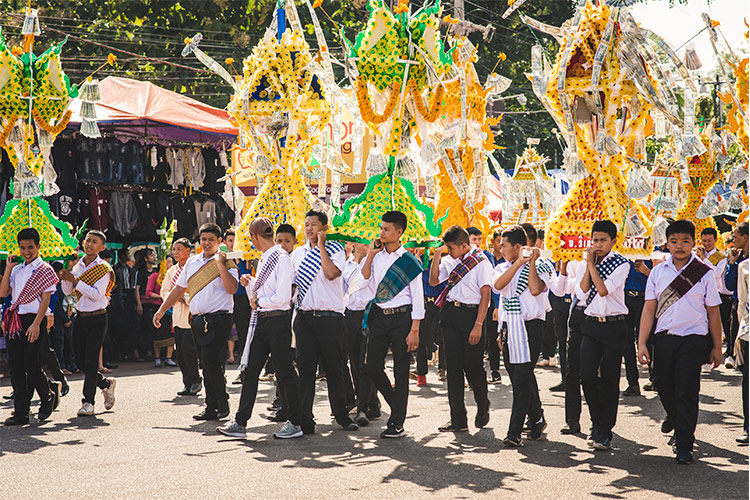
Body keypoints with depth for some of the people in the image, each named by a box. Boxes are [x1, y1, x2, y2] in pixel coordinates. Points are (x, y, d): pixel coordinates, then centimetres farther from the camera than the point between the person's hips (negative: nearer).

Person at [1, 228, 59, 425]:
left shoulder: (44, 270, -1)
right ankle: (20, 413, 7)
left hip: (33, 320, -6)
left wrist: (36, 324, -17)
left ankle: (48, 397, 18)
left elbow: (46, 299, -8)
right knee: (16, 368, 3)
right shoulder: (17, 270, 17)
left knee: (31, 367, -9)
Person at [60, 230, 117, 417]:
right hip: (81, 317, 6)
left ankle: (88, 401, 0)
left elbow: (97, 294, -17)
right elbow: (67, 291, 9)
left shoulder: (103, 269, -7)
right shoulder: (78, 266, 10)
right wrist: (66, 277, -11)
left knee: (91, 360, -8)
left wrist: (75, 281, -20)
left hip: (97, 319, -6)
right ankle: (106, 384, 29)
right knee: (80, 361, 6)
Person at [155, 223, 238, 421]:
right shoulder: (192, 262, 16)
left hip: (218, 320, -6)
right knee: (207, 365, 7)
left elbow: (231, 288, -19)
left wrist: (219, 263, -17)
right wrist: (161, 310, 21)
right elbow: (179, 288, 23)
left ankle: (222, 403, 2)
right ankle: (212, 408, 12)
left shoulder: (226, 263, -2)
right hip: (198, 320, 6)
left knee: (211, 362, -14)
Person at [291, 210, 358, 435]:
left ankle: (342, 416, 21)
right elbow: (290, 282, 18)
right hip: (304, 316, 3)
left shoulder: (335, 250, 0)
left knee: (335, 368, 6)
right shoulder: (297, 254, 13)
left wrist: (321, 245, -13)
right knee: (305, 368, 0)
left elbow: (331, 274, -19)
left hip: (330, 317, -3)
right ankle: (305, 420, 4)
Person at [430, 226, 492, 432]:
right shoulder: (449, 261, 10)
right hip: (450, 314, 5)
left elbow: (485, 295, -9)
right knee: (453, 366, 4)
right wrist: (437, 255, 1)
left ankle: (483, 408, 30)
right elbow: (433, 281, 11)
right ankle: (458, 420, 10)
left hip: (471, 314, -5)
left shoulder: (481, 262, -6)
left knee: (473, 366, 2)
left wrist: (478, 325, -15)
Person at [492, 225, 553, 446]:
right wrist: (519, 262, -12)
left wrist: (531, 262, -13)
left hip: (530, 327, -6)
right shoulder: (503, 268, 14)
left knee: (522, 378, -11)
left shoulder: (539, 267, 0)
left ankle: (515, 432, -13)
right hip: (509, 328, 6)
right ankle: (537, 420, 29)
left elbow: (535, 289, -19)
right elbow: (497, 285, -8)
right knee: (518, 378, 11)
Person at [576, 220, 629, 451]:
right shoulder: (588, 262, 9)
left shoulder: (621, 263, -4)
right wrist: (588, 265, -6)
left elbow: (604, 290, -17)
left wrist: (591, 263, -12)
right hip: (591, 325, 3)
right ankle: (596, 422, 14)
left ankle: (605, 431, 11)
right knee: (587, 374, -8)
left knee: (609, 380, 1)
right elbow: (581, 294, -1)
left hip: (613, 326, -3)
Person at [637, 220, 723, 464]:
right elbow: (649, 309, 4)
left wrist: (717, 347, 5)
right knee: (664, 389, 9)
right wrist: (642, 343, -3)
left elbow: (713, 312, 4)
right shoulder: (658, 272, 6)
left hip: (693, 340, -3)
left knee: (686, 392, -7)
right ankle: (679, 428, 36)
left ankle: (684, 447, 2)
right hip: (663, 338, 3)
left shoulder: (704, 273, 0)